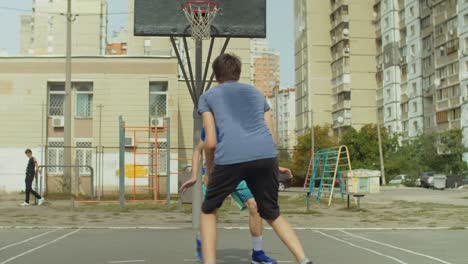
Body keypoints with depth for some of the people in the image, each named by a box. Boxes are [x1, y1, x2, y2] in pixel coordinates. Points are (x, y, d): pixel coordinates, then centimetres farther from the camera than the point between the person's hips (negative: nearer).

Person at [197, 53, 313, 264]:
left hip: (230, 157, -3)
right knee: (272, 214, 21)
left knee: (208, 211, 20)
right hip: (266, 155, 3)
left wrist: (209, 170, 28)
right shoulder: (257, 93, 31)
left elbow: (210, 142, 12)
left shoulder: (207, 97, 22)